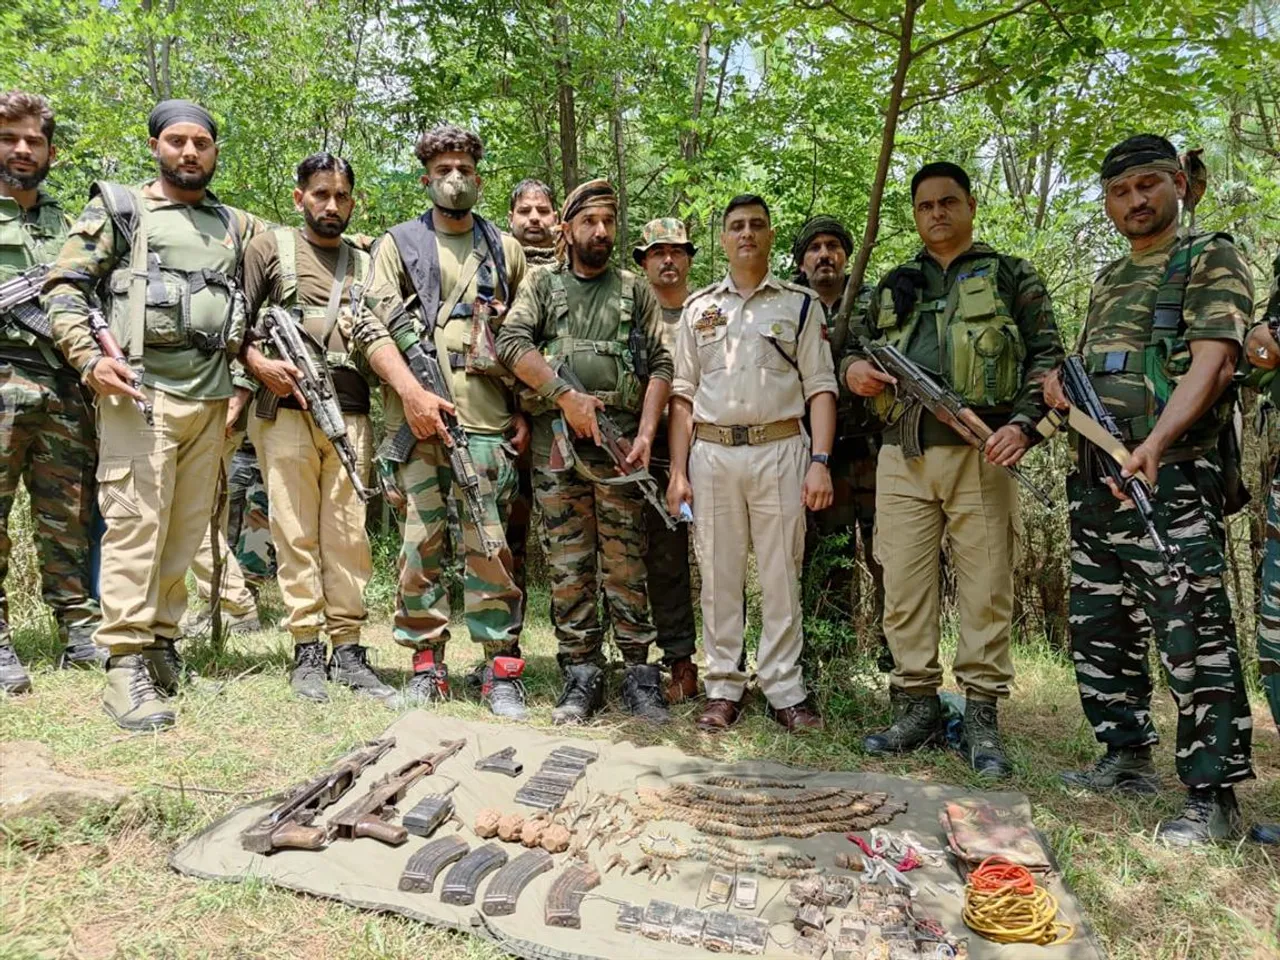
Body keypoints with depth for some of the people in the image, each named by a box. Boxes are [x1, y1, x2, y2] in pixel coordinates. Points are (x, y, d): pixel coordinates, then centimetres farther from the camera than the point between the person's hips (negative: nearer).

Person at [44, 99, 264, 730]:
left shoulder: (236, 226, 19)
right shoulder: (119, 210, 8)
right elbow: (63, 288, 2)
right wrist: (89, 358, -11)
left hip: (210, 397, 4)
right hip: (139, 391, -4)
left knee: (188, 525, 7)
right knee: (135, 522, -9)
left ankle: (160, 638, 19)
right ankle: (126, 664, -6)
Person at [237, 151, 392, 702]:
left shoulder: (365, 263, 20)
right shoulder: (270, 248, 11)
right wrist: (259, 363, -11)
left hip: (351, 414, 2)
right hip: (286, 410, -2)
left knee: (349, 533, 1)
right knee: (296, 532, -1)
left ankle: (348, 648, 7)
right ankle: (307, 650, 6)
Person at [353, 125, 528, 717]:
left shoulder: (505, 249, 17)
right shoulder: (398, 244, 12)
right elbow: (373, 327, 1)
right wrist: (411, 391, -13)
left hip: (487, 422, 0)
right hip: (417, 420, 0)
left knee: (490, 545, -3)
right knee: (421, 542, 3)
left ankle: (503, 670, 5)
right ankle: (426, 662, 15)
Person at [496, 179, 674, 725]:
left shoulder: (634, 291, 14)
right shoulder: (542, 285, 14)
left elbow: (660, 366, 6)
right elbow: (511, 342, -2)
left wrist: (646, 434, -7)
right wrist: (564, 395, -11)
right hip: (555, 439, 1)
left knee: (626, 564, 0)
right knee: (567, 564, 4)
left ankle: (639, 675, 8)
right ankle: (581, 675, 13)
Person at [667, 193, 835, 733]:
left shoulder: (800, 304, 9)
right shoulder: (698, 307, 14)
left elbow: (820, 387, 3)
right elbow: (683, 393, 11)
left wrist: (820, 461, -9)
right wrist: (678, 471, 4)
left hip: (779, 450, -1)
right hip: (711, 452, 2)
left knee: (781, 576, 1)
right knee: (718, 575, 5)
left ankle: (785, 690, 11)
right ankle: (723, 689, 14)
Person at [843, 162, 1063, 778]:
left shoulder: (1010, 277, 13)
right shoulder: (893, 287, 22)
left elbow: (1046, 356, 6)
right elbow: (857, 351, 28)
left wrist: (1024, 423, -10)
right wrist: (853, 370, 4)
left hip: (979, 451, -3)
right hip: (903, 455, 3)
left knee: (986, 588, -1)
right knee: (905, 585, 3)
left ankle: (982, 720, 9)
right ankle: (917, 709, 14)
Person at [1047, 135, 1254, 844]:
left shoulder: (1210, 261, 1)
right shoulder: (1108, 281, 23)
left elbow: (1213, 362, -13)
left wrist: (1155, 443, -28)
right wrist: (1057, 381, 7)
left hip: (1169, 480, -8)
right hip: (1093, 479, 8)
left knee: (1192, 638, -7)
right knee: (1097, 628, 12)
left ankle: (1213, 797, 2)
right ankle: (1128, 757, 27)